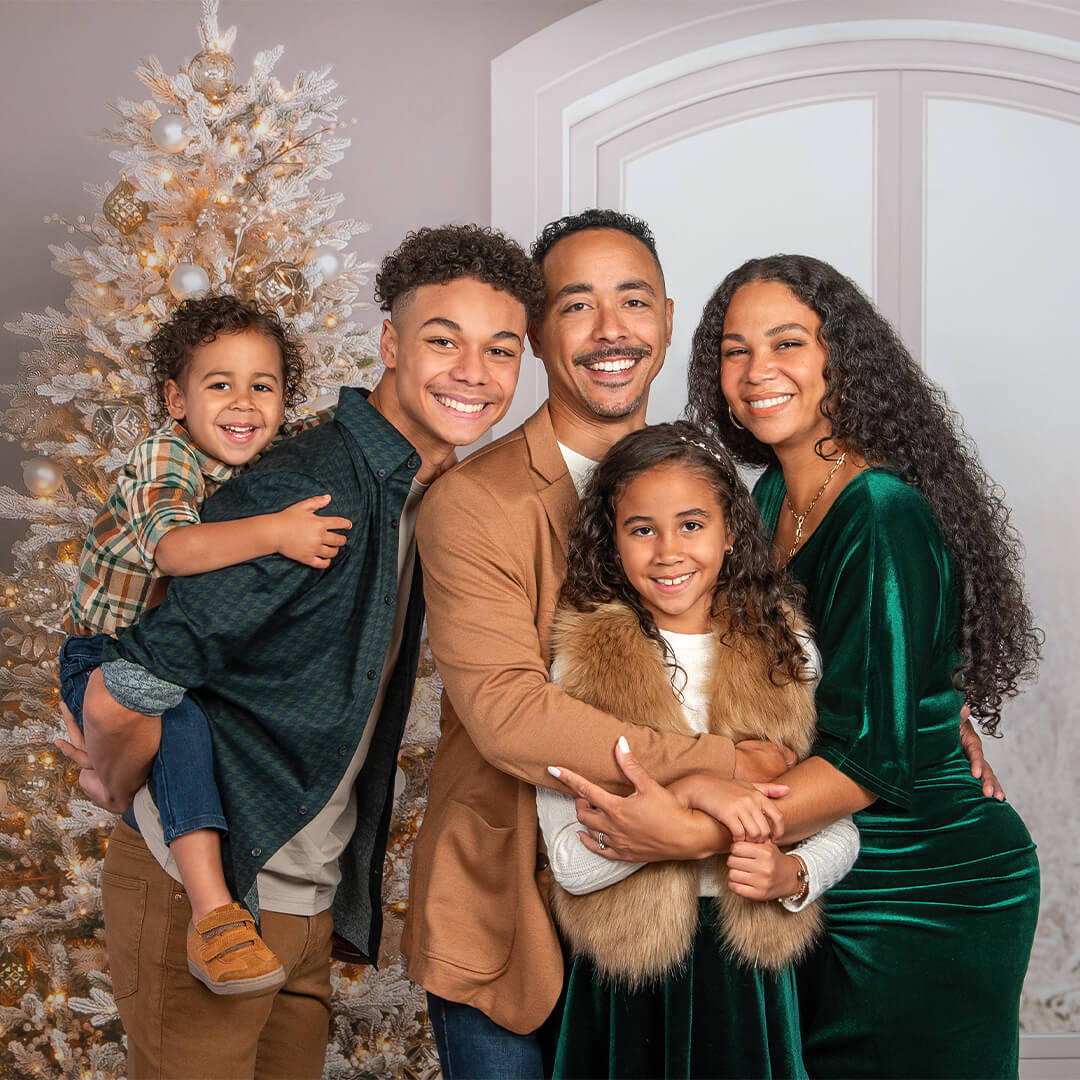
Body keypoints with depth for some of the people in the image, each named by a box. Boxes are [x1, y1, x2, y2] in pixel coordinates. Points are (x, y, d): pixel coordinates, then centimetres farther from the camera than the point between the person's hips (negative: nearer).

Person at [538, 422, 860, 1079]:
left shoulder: (785, 652, -1)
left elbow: (840, 829, 4)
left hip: (751, 971, 1)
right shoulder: (581, 662, -7)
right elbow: (570, 862, -13)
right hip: (624, 974, -1)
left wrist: (794, 875, -17)